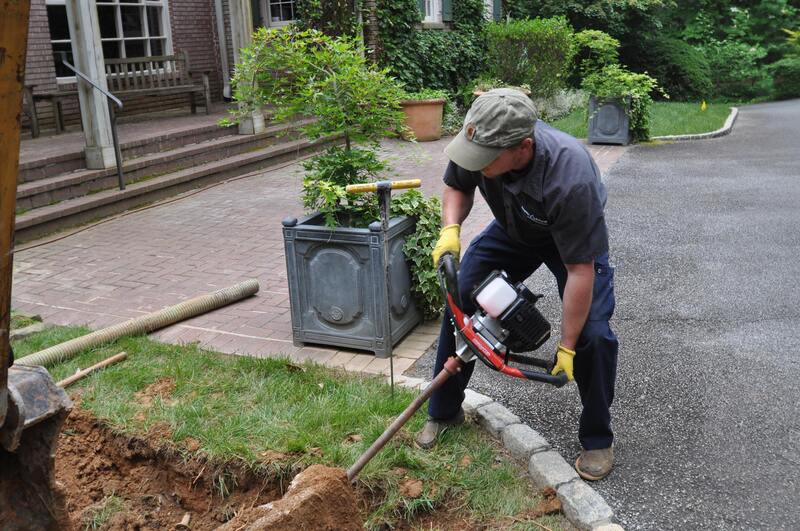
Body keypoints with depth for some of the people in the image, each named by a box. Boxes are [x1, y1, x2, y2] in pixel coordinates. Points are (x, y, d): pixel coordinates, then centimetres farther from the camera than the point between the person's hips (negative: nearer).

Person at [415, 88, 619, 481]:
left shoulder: (570, 178, -44)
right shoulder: (480, 140, -29)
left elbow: (580, 270, -35)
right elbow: (457, 186, -5)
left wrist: (567, 347, -29)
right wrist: (450, 229, -26)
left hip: (575, 237, -4)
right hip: (512, 230, 5)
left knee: (592, 334, -18)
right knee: (459, 301, -1)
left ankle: (597, 439, 7)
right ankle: (444, 412, 18)